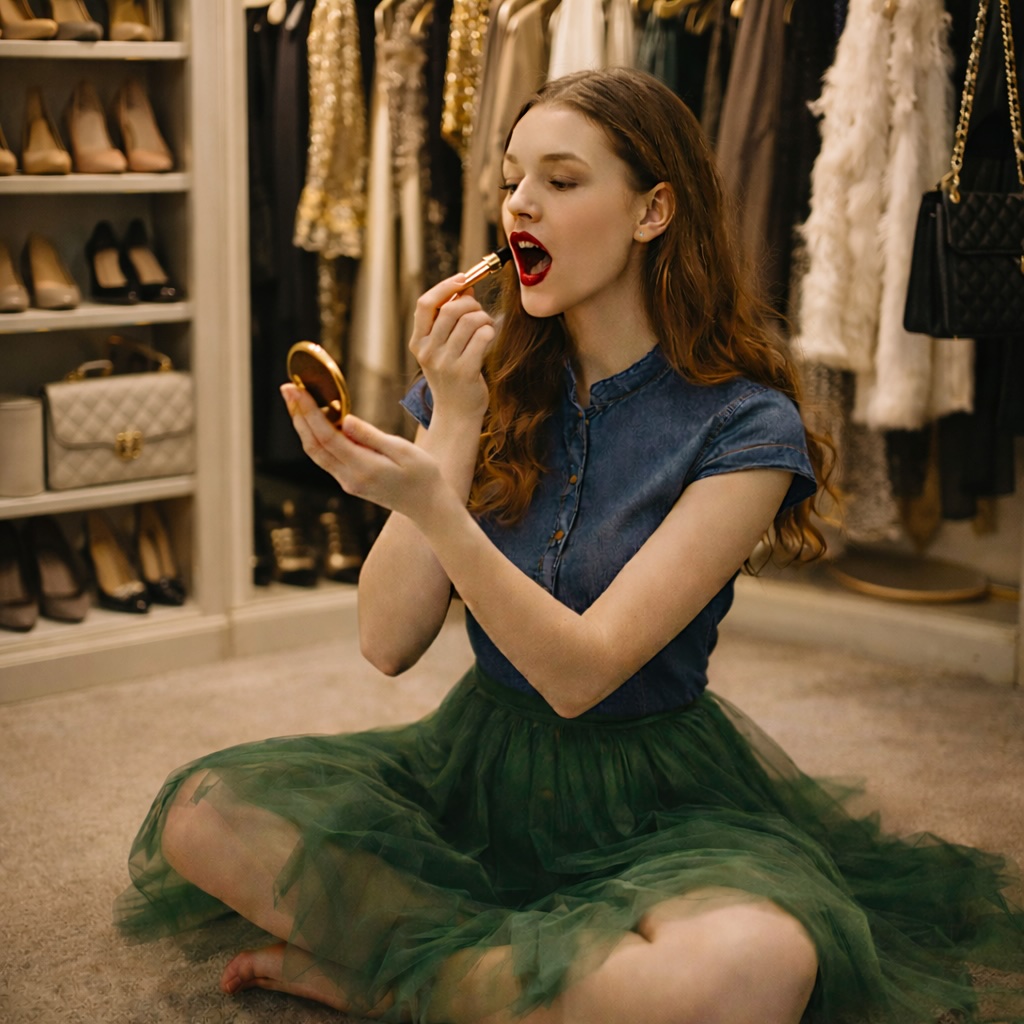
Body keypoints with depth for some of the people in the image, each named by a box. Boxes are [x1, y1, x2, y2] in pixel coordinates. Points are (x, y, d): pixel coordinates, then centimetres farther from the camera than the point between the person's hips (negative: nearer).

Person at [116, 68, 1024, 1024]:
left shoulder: (744, 428, -13)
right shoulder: (492, 378, 1)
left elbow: (580, 674, -21)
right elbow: (388, 641, -7)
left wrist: (429, 501, -34)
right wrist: (456, 423, -15)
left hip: (652, 794, -3)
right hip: (479, 757, 3)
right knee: (200, 811, -18)